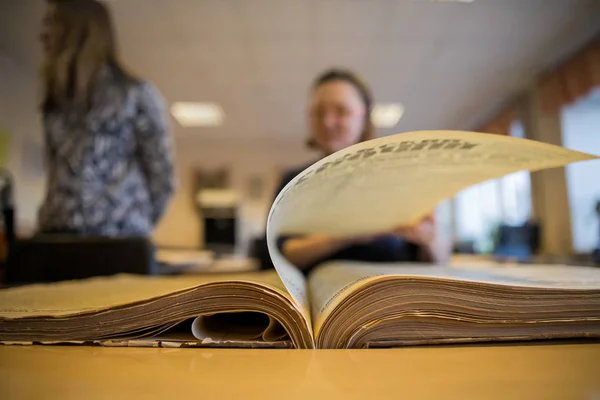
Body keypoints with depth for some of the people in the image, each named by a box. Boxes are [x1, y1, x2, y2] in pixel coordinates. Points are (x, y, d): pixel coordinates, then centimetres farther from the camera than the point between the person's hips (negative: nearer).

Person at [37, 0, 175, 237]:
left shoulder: (137, 95, -2)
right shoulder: (54, 102, 17)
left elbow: (162, 177, -2)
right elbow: (55, 174, 19)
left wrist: (135, 228, -1)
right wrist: (48, 222, 9)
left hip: (116, 241, -5)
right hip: (56, 236, 5)